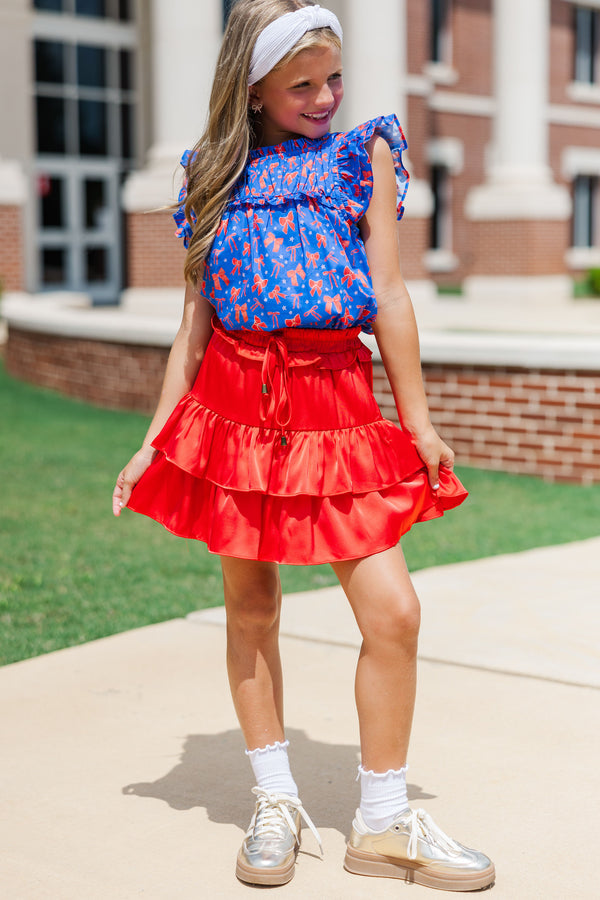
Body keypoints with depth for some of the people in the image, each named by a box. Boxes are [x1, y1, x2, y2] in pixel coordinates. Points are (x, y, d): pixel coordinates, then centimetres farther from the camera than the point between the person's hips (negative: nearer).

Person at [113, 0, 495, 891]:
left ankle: (383, 822, 10)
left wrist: (418, 420, 3)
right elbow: (196, 320, 11)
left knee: (393, 611, -6)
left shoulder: (364, 152, 11)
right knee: (250, 610, 6)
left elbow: (388, 295, 6)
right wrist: (154, 441, 8)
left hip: (338, 402, -1)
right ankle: (276, 802, 23)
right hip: (234, 402, 1)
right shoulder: (221, 175, 12)